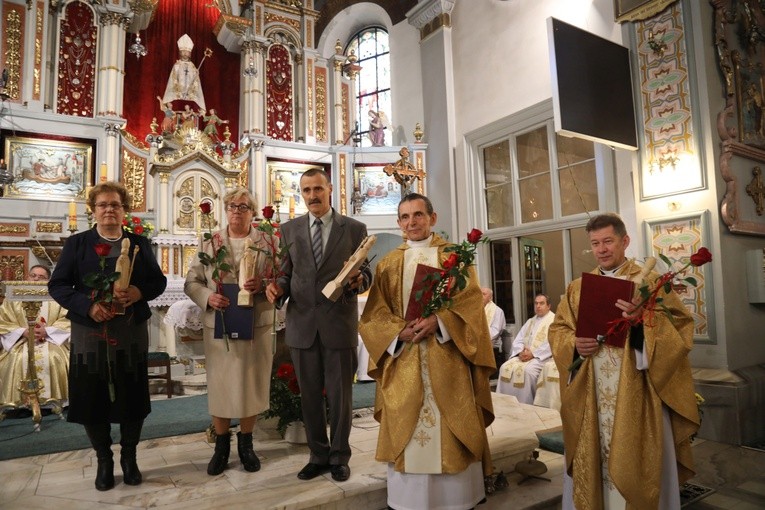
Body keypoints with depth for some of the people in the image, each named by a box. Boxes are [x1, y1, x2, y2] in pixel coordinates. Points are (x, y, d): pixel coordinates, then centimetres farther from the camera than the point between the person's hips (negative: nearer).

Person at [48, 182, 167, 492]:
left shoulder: (140, 243, 8)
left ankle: (129, 458, 27)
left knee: (133, 397, 6)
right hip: (89, 333, 0)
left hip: (131, 333, 1)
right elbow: (57, 285, 0)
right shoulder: (76, 243, 5)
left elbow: (159, 280, 7)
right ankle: (104, 461, 26)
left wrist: (140, 292, -15)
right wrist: (87, 305, -17)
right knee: (92, 398, 5)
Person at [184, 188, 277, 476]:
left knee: (252, 383, 9)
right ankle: (221, 444, 28)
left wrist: (263, 284, -21)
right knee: (220, 384, 9)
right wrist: (208, 297, -14)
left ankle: (245, 442, 28)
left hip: (256, 325, 0)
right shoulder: (209, 242, 6)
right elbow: (191, 282, 5)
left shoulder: (268, 241, 3)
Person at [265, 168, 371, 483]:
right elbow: (287, 274, 9)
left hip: (339, 324, -2)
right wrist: (278, 287, -12)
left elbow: (366, 273, 2)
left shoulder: (355, 229, 1)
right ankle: (318, 455, 33)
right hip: (302, 324, 3)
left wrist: (359, 280, -20)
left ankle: (339, 457, 29)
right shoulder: (289, 229, 8)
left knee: (340, 395, 9)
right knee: (309, 395, 14)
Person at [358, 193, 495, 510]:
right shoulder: (388, 264, 10)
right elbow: (374, 316, 5)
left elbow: (470, 303, -2)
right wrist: (400, 331, -14)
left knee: (451, 429, 3)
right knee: (406, 432, 6)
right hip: (403, 361, 2)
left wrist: (437, 321, -18)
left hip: (446, 360, -1)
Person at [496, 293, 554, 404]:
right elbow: (518, 340, 15)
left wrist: (533, 353, -18)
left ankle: (525, 404, -20)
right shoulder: (530, 321, 22)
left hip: (542, 356, -6)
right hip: (524, 355, 6)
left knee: (526, 370, -33)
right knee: (505, 368, -18)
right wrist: (521, 351, -8)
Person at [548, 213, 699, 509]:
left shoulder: (650, 282, 2)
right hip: (590, 395, 3)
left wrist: (644, 319, -26)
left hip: (635, 394, -3)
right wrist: (575, 344, -11)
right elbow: (557, 330, 9)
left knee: (635, 461, 5)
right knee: (591, 460, 11)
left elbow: (679, 325, -8)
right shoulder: (577, 288, 10)